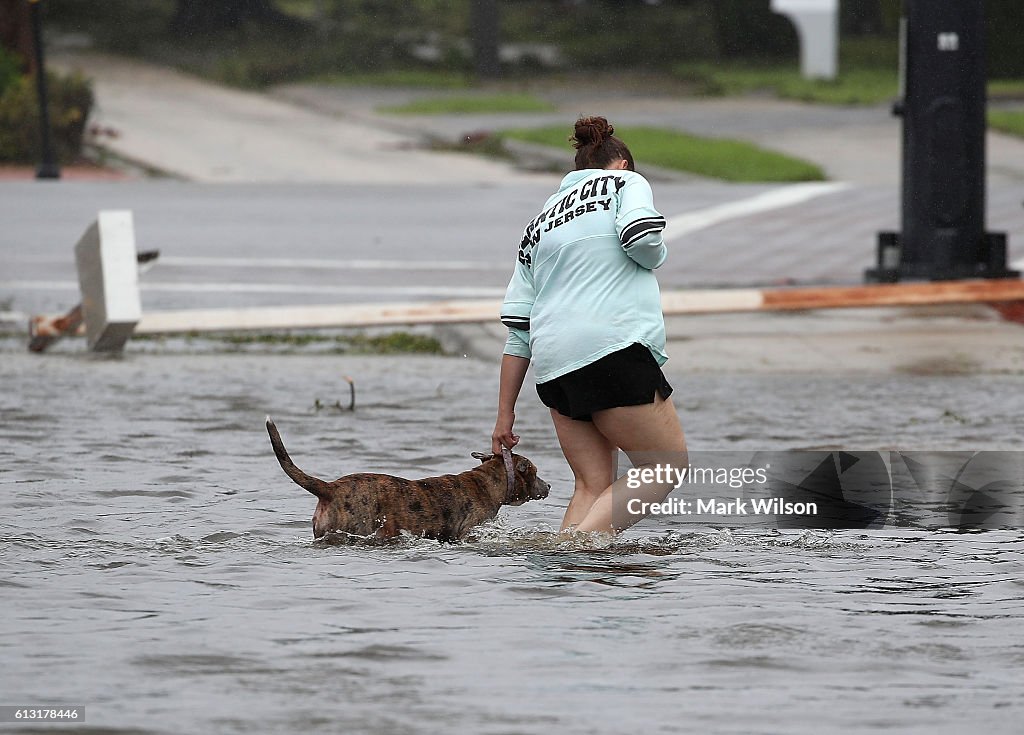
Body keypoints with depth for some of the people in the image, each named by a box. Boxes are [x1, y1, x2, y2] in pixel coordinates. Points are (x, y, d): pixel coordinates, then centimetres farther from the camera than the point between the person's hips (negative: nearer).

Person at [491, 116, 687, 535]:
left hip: (553, 365, 6)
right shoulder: (625, 182, 11)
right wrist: (654, 257, 12)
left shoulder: (540, 223, 25)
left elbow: (518, 331, 19)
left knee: (593, 486, 8)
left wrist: (505, 414, 20)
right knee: (666, 465, 1)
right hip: (614, 350, -6)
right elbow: (642, 236, -12)